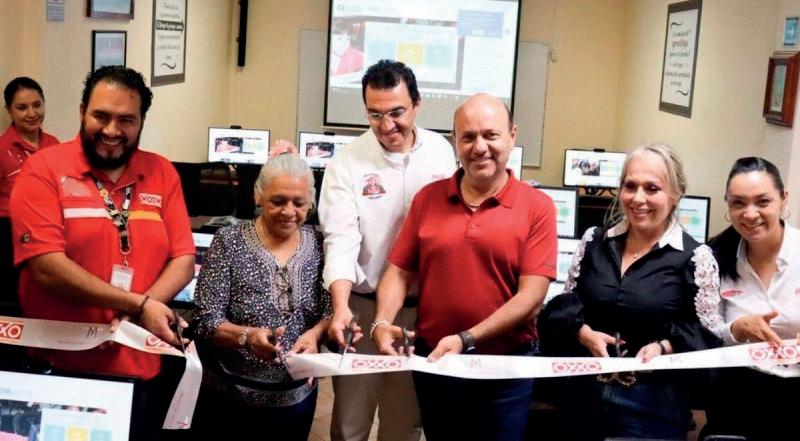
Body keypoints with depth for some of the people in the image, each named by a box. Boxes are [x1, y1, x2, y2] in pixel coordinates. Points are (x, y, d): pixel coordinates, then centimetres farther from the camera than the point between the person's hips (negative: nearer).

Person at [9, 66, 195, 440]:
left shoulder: (162, 174, 4)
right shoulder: (44, 169, -7)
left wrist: (138, 313, -17)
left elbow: (183, 260, 1)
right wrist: (139, 305, -19)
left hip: (141, 370, 4)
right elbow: (46, 266, -17)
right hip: (58, 369, -3)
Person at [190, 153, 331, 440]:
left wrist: (315, 333, -22)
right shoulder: (229, 242, -9)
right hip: (229, 397, -2)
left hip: (297, 396, 3)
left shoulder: (318, 245, 0)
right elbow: (206, 322, -12)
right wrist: (246, 336, -30)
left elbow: (332, 311, -2)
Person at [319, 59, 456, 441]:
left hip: (424, 307, 2)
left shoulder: (441, 152, 0)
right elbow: (341, 239, -17)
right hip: (363, 306, -2)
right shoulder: (347, 162, -9)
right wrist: (341, 306, -29)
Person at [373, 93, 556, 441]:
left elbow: (531, 294, -13)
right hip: (432, 361, 3)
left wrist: (466, 340, -21)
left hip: (504, 367, -3)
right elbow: (400, 272, 3)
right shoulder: (427, 198, 2)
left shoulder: (537, 207, -7)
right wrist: (382, 322, -15)